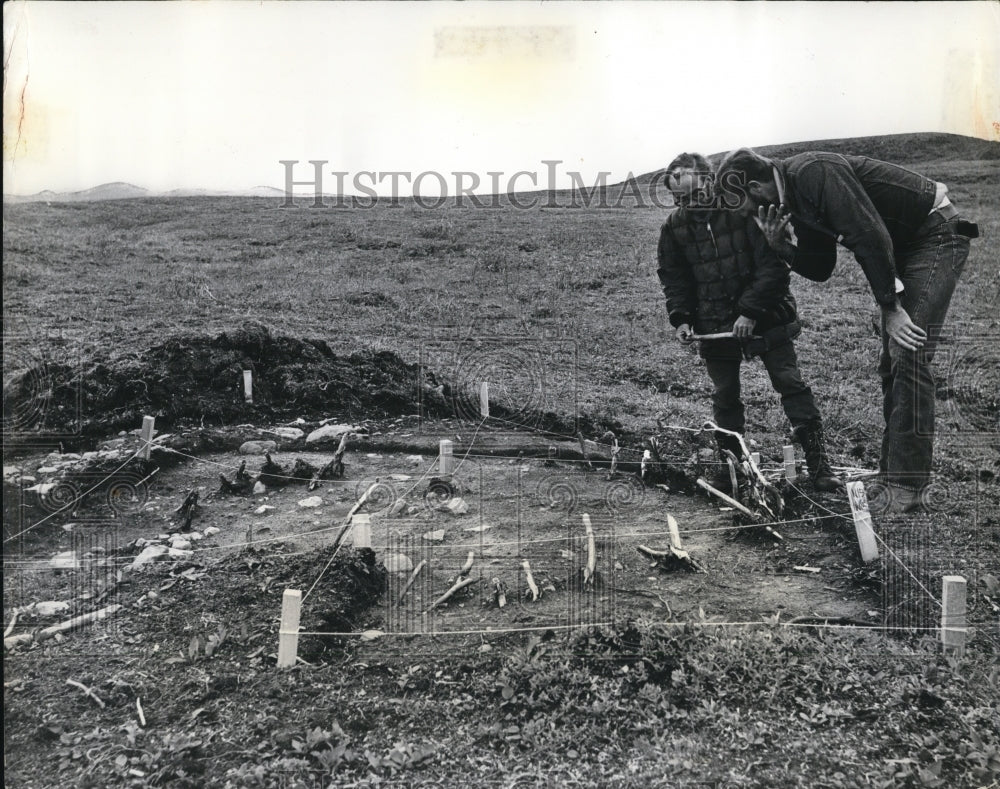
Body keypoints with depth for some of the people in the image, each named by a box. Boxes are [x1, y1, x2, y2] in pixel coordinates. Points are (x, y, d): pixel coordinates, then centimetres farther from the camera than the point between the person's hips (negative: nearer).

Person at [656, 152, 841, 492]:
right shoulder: (674, 226, 0)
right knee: (725, 396, 6)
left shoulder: (744, 210, -12)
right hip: (714, 323, 3)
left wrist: (751, 312, -18)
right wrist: (680, 318, -4)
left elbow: (773, 266, -13)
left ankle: (818, 462, 0)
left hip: (763, 317, -3)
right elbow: (673, 277, 9)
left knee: (791, 383, -6)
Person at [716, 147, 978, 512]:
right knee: (891, 361, 9)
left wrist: (890, 307, -25)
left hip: (937, 237, -10)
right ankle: (893, 468, 18)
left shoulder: (813, 172, -25)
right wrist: (779, 244, -11)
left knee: (908, 356, -17)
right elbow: (820, 269, 5)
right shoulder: (794, 200, 5)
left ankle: (906, 488, -14)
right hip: (903, 246, 10)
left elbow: (869, 236, -29)